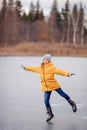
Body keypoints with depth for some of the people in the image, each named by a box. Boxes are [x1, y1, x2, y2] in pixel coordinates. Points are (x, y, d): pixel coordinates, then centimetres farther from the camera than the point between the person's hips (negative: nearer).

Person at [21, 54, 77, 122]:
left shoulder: (52, 67, -12)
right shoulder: (40, 68, 8)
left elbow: (59, 71, -25)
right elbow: (33, 68, 24)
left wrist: (67, 74, -40)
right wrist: (25, 68, 35)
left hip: (54, 85, -5)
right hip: (46, 87, 5)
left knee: (62, 94, 6)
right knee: (46, 101, -2)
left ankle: (72, 104, 33)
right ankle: (50, 114, 16)